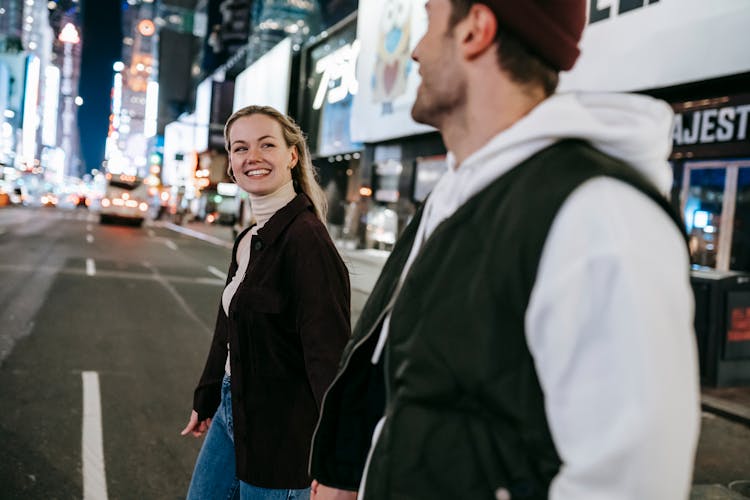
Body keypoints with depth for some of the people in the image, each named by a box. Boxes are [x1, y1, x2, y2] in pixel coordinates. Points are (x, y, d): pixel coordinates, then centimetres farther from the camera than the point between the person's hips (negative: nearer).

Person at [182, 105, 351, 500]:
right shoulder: (247, 240, 7)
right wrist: (206, 401, 24)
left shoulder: (305, 237, -20)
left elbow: (328, 352, -25)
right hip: (232, 412, 9)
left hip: (279, 432, -8)